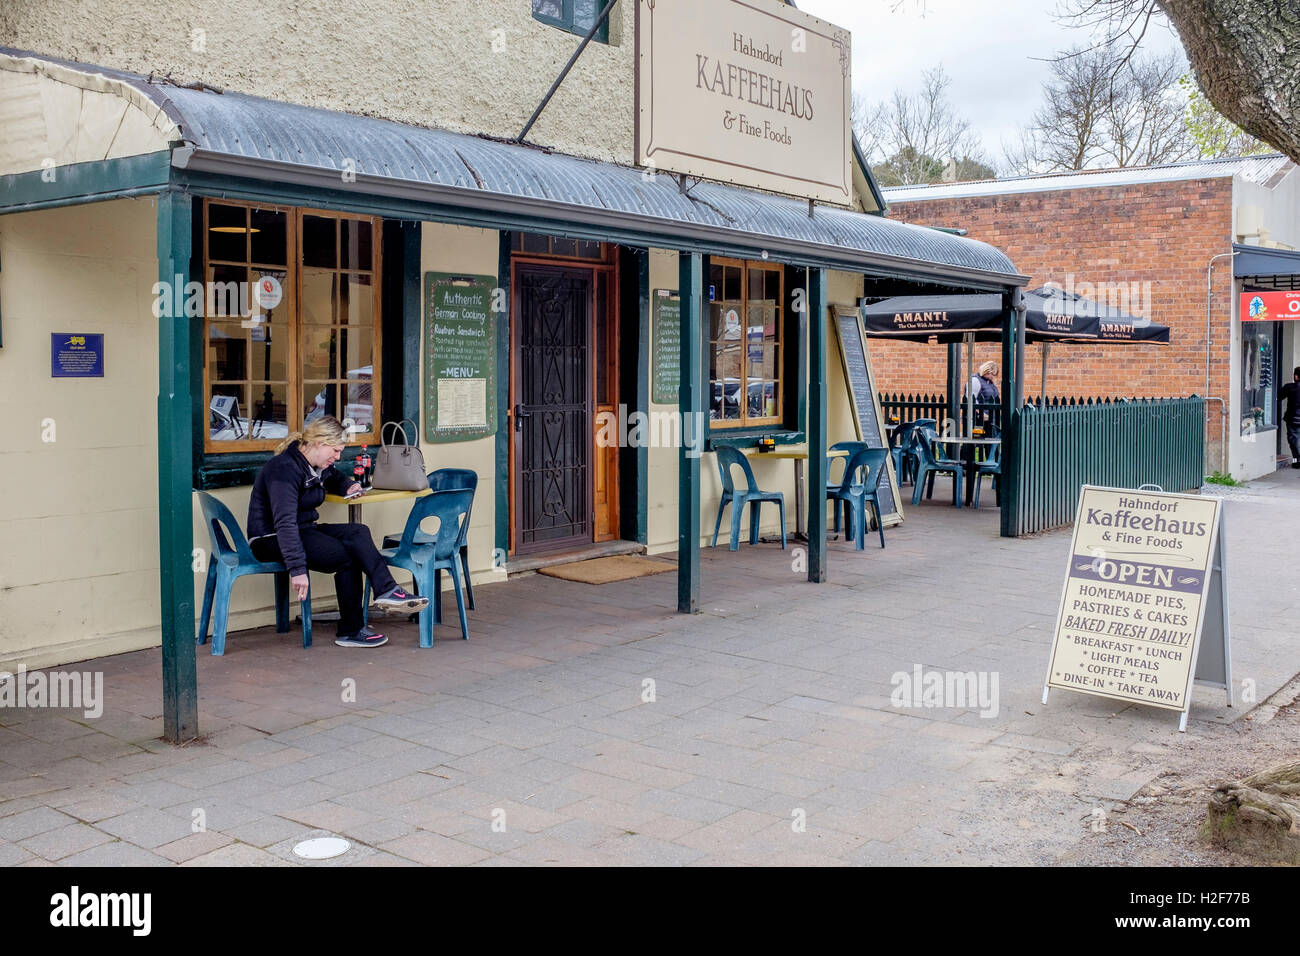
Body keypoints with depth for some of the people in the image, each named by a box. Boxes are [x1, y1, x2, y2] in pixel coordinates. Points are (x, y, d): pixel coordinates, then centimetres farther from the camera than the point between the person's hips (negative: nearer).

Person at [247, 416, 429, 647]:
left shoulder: (320, 466, 9)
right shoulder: (284, 469, -21)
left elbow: (336, 479, 35)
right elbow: (285, 523, -29)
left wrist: (349, 487, 10)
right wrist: (297, 569, -35)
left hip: (304, 530, 9)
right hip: (271, 540, -9)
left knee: (358, 533, -18)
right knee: (347, 557, -24)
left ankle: (387, 592, -29)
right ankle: (351, 631, -17)